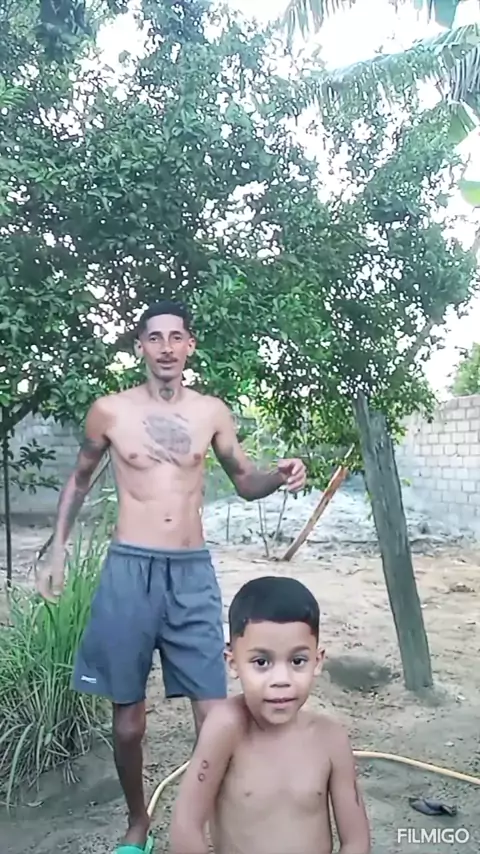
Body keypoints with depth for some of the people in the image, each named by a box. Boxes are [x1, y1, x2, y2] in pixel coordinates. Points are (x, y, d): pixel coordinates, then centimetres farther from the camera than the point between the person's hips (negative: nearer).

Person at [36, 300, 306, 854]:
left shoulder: (212, 413, 4)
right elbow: (78, 481, 14)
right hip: (130, 570, -1)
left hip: (194, 572, 1)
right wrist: (57, 550, 10)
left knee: (213, 714, 1)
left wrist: (280, 475, -10)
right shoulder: (109, 411, 0)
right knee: (128, 714, 11)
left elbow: (246, 483, 12)